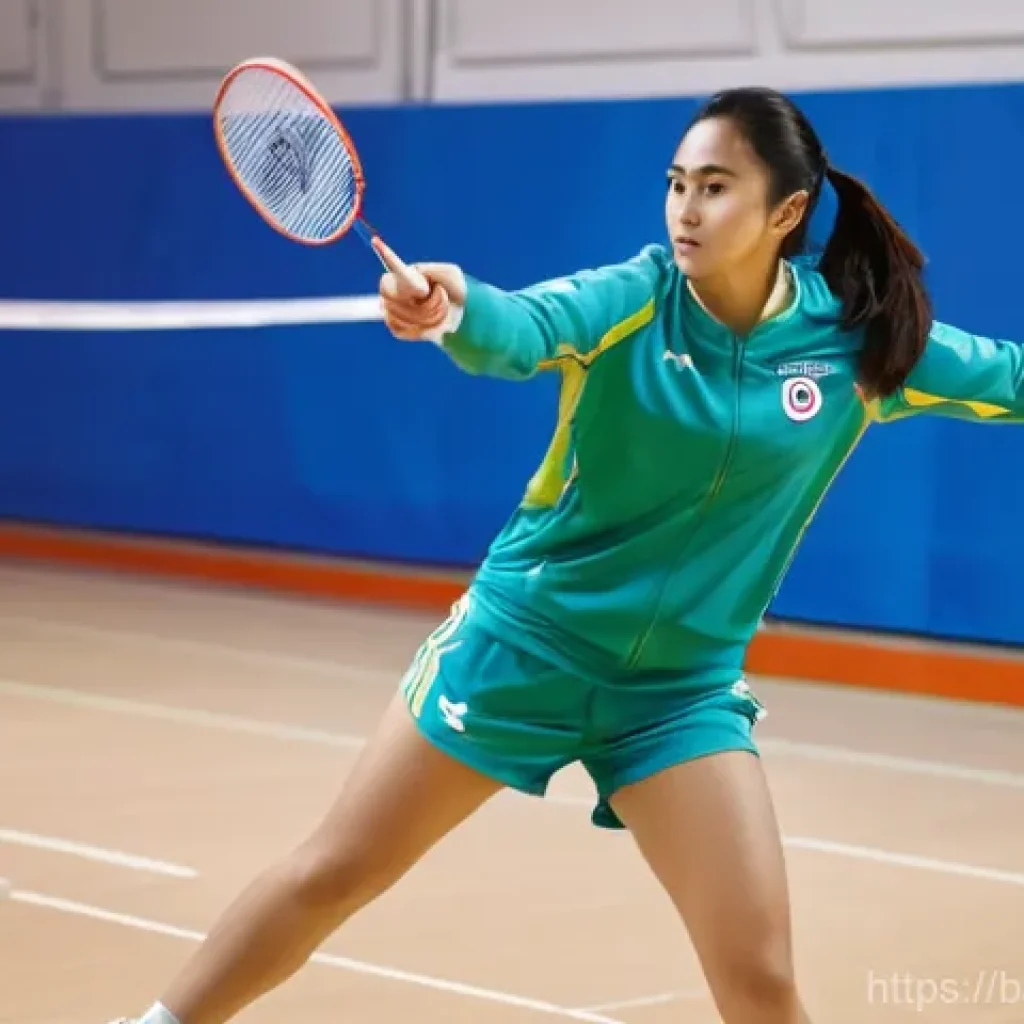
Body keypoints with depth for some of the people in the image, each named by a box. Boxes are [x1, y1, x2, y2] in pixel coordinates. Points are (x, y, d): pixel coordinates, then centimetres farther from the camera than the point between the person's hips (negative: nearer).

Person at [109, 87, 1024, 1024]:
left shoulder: (860, 341, -10)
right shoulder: (631, 301, -16)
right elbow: (521, 331, -37)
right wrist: (457, 307, -58)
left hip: (679, 688, 1)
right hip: (523, 637, -1)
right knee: (329, 877, 7)